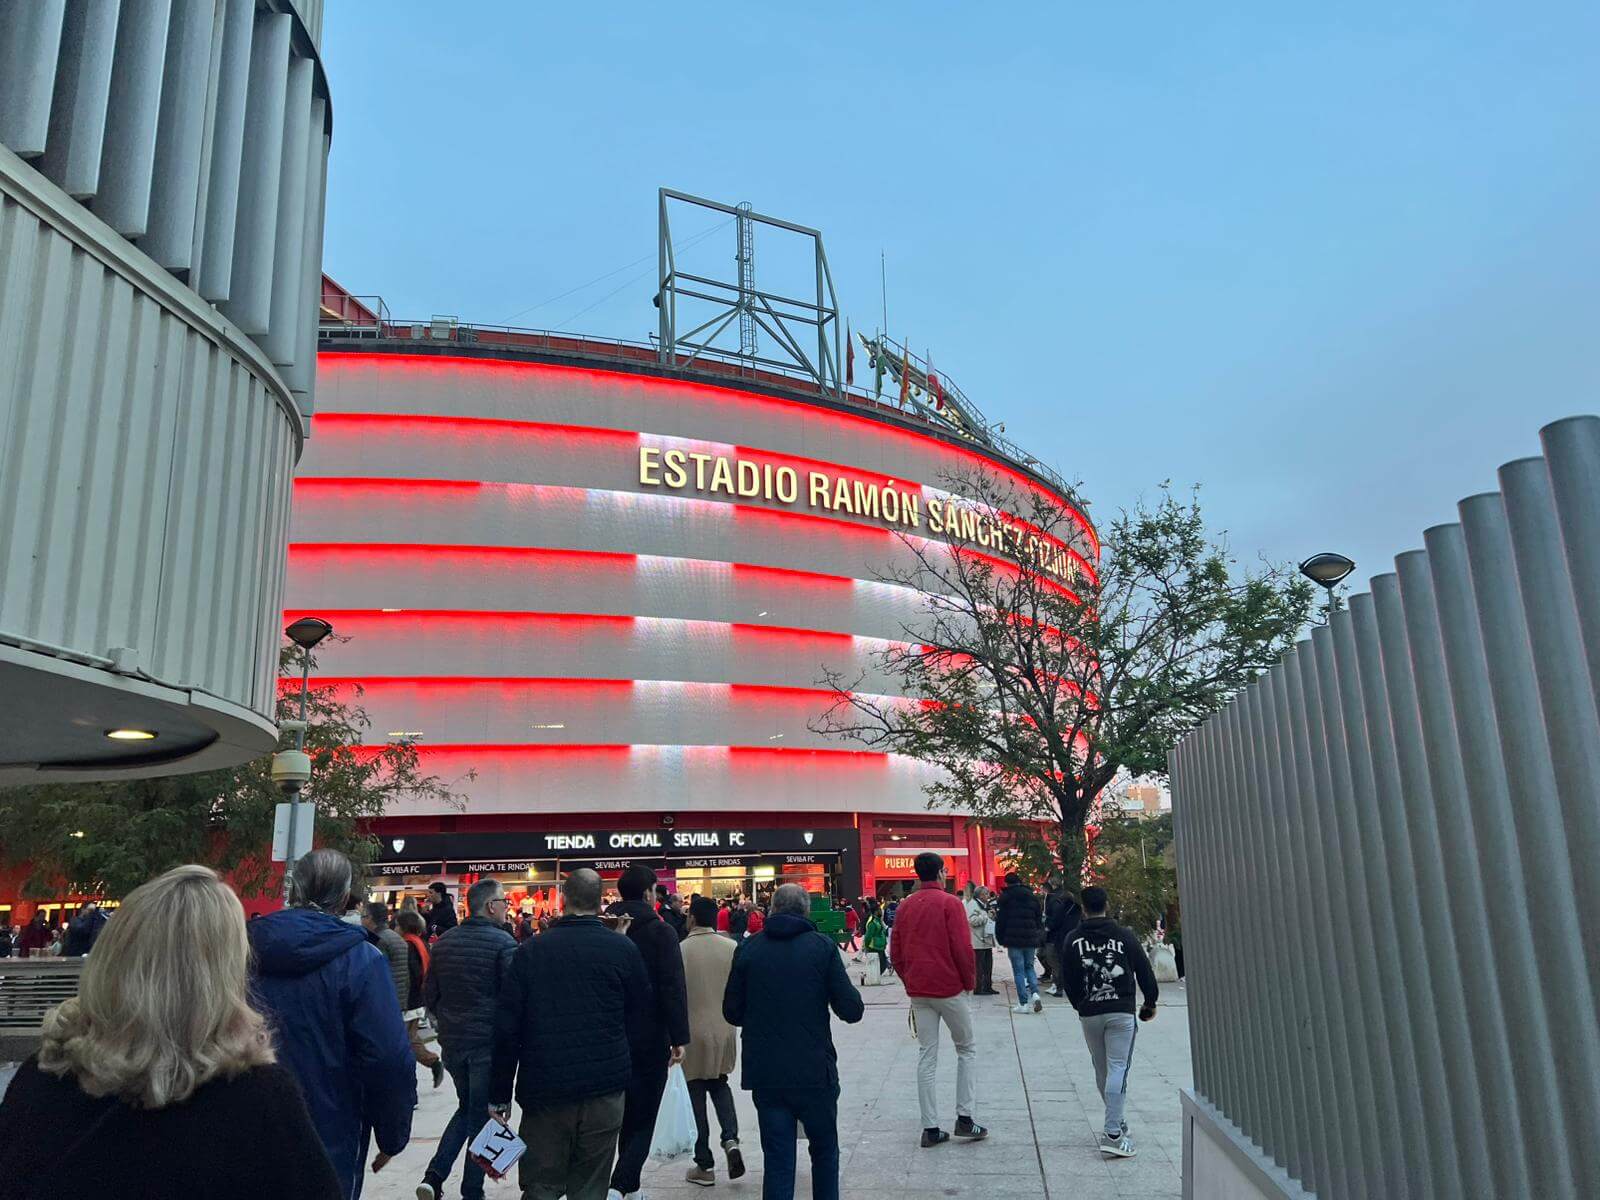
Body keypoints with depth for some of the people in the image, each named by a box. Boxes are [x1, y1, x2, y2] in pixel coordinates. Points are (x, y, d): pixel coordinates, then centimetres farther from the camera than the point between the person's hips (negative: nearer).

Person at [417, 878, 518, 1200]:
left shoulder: (444, 941, 5)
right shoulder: (502, 942, -14)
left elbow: (429, 995, 11)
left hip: (451, 1041, 6)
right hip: (488, 1043, -6)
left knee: (466, 1108, 22)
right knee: (482, 1116, 8)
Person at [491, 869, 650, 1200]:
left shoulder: (529, 951, -2)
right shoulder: (623, 949, -4)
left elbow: (506, 1027, -2)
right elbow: (639, 1012, 7)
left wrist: (499, 1095, 5)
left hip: (544, 1089, 0)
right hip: (605, 1089, 0)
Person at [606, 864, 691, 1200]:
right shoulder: (660, 931, -11)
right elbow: (674, 989, -16)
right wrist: (679, 1038, -11)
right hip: (650, 1039, -5)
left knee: (625, 1116, 18)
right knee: (643, 1120, 3)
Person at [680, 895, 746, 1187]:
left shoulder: (681, 950, -13)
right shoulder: (732, 948, -4)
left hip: (693, 1032, -3)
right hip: (724, 1030, 3)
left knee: (697, 1095, 8)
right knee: (719, 1084, 22)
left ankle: (704, 1166, 14)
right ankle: (731, 1139, 1)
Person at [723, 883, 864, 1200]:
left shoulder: (749, 948, -1)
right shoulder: (822, 946, -7)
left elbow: (732, 1013, 4)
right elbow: (851, 1010, -10)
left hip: (765, 1074, 2)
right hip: (814, 1071, -2)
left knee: (777, 1160, 9)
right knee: (825, 1150, 18)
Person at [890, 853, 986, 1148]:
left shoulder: (905, 906, 7)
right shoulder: (949, 903, -10)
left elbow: (895, 952, 9)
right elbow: (963, 949, -14)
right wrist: (970, 982, -1)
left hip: (917, 990, 5)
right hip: (949, 988, -5)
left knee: (926, 1055, 8)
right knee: (967, 1049, 12)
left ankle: (930, 1128, 8)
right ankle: (964, 1118, 7)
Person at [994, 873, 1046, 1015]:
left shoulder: (1005, 897, -4)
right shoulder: (1032, 896, 9)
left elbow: (1000, 920, -5)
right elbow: (1039, 919, 11)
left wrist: (1000, 939, 4)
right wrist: (1040, 939, 15)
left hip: (1014, 940, -4)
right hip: (1031, 939, 4)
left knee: (1019, 971, 2)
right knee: (1029, 967, 18)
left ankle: (1023, 1003, 1)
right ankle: (1035, 993, -3)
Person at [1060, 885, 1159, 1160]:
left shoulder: (1073, 940, 3)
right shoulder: (1124, 936, 0)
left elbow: (1068, 980, 6)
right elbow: (1145, 972, 3)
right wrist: (1150, 1002, 19)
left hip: (1089, 1015, 2)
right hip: (1121, 1013, -2)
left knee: (1101, 1070, 16)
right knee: (1118, 1068, -4)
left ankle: (1115, 1122, 28)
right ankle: (1113, 1133, -12)